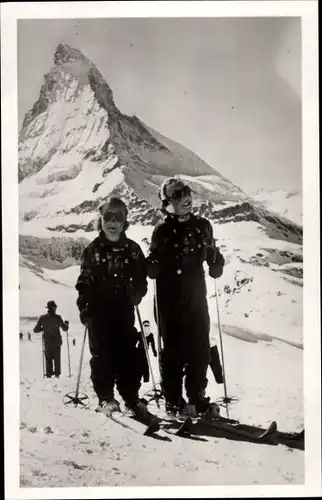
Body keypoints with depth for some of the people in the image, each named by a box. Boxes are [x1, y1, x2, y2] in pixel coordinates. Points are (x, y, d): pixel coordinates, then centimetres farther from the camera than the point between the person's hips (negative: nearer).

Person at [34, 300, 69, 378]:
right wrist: (66, 323, 19)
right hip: (57, 341, -1)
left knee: (48, 358, 10)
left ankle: (49, 374, 7)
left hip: (47, 342, 1)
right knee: (57, 358, 10)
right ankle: (57, 373, 7)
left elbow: (35, 330, 1)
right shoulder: (57, 317, -9)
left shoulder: (42, 318, -3)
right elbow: (65, 329, -1)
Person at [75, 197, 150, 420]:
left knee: (128, 353, 4)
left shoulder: (132, 249, 7)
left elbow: (141, 278, 12)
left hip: (124, 309, 1)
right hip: (99, 309, -1)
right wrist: (84, 306, -2)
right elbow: (84, 282, 5)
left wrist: (137, 294, -5)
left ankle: (132, 398, 13)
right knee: (102, 353, 0)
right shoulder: (93, 249, 4)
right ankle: (105, 398, 9)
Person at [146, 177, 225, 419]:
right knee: (174, 351, 2)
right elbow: (152, 269, -4)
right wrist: (155, 264, -25)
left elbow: (212, 254, 17)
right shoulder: (163, 230, -4)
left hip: (196, 298, 4)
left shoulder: (202, 226, 7)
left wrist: (216, 263, -4)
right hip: (170, 301, -4)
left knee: (201, 349, 7)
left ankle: (197, 397, 21)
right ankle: (174, 400, 13)